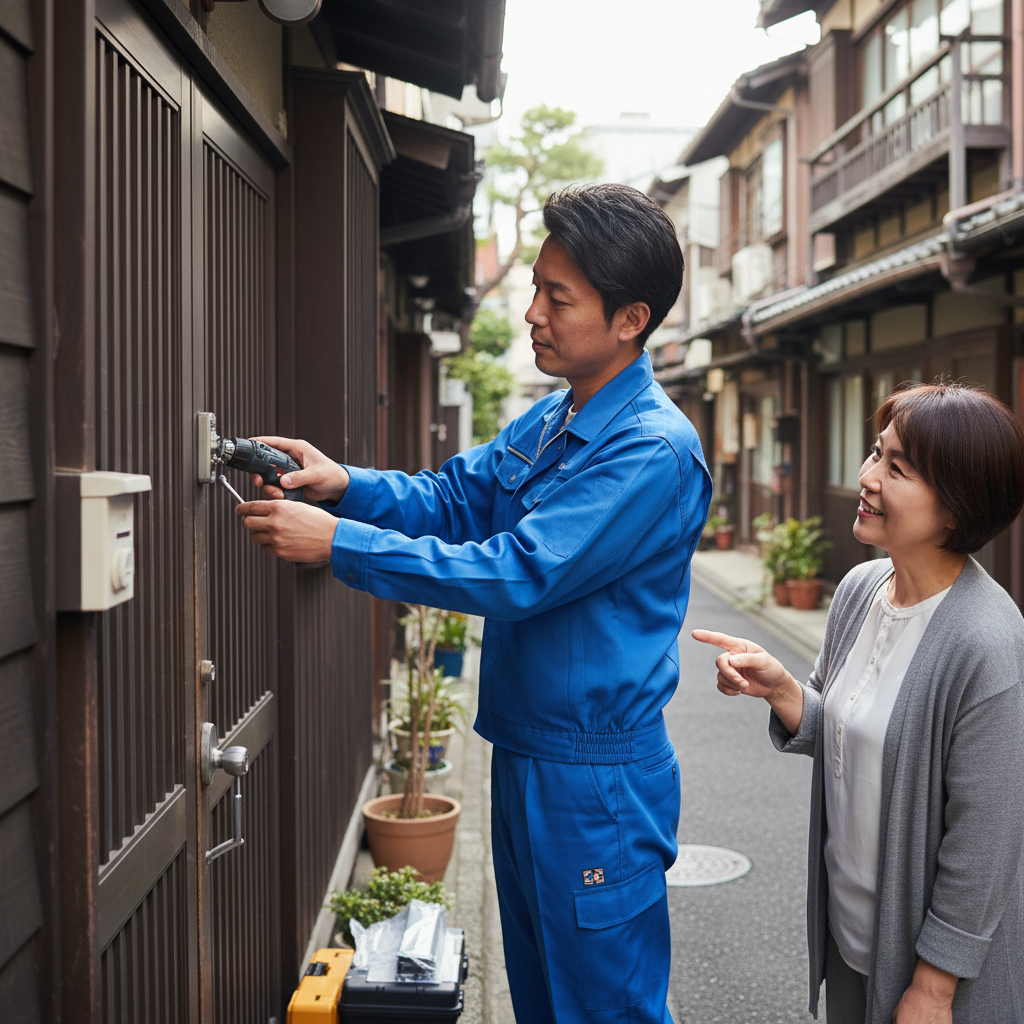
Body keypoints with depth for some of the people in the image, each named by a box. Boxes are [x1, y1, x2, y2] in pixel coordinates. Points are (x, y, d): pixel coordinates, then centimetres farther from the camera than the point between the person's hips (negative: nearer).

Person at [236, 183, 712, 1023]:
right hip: (525, 756, 9)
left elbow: (516, 574, -27)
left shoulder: (653, 451, -22)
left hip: (597, 779, -9)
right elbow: (455, 497, 9)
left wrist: (338, 543, -25)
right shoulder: (547, 423, 8)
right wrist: (344, 484, -10)